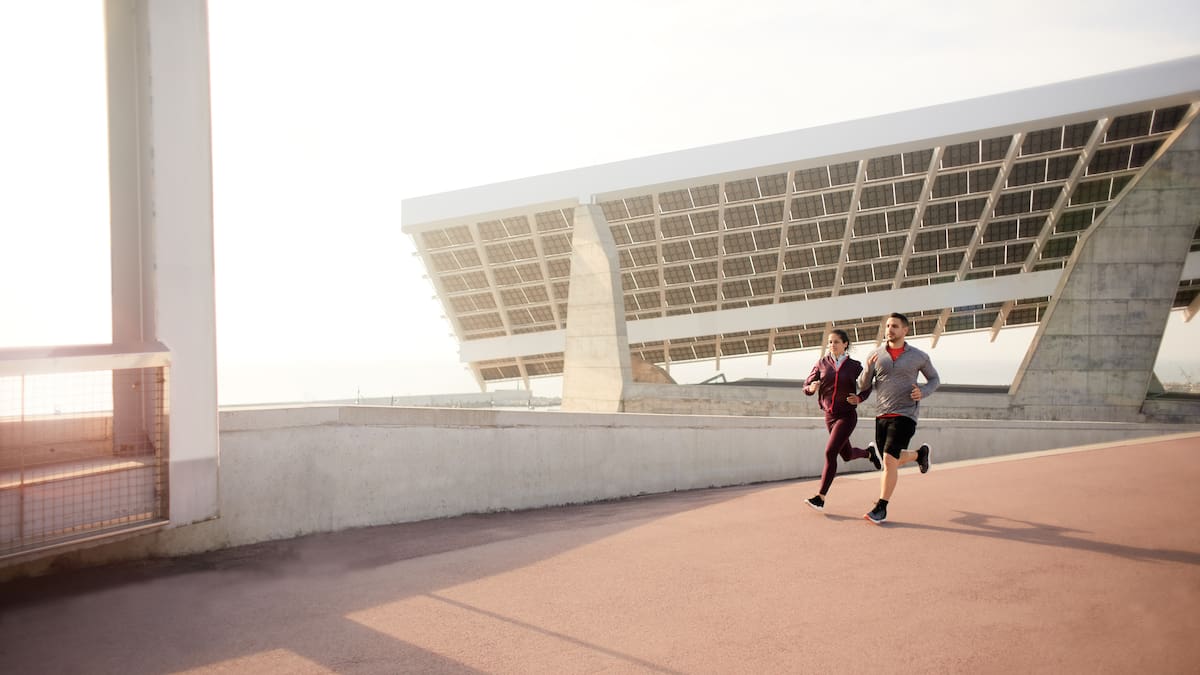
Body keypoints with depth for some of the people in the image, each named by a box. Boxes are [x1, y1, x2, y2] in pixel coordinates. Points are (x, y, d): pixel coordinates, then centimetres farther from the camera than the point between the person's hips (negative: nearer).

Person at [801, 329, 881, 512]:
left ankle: (820, 498, -13)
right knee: (847, 455, 18)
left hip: (847, 416, -4)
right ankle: (869, 451, 54)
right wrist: (811, 388, -24)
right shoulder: (822, 363, 0)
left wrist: (859, 398, -11)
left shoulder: (854, 366, -4)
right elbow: (807, 386, 0)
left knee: (830, 452, -18)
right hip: (830, 416, 4)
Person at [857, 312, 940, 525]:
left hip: (905, 415, -4)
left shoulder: (919, 356, 0)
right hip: (882, 416, 5)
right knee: (893, 461, 16)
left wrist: (923, 392, -7)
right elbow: (863, 387, 5)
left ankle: (881, 509, -7)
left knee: (889, 461, -16)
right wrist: (868, 368, -16)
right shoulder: (876, 355, 5)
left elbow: (934, 379, 15)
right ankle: (920, 453, 48)